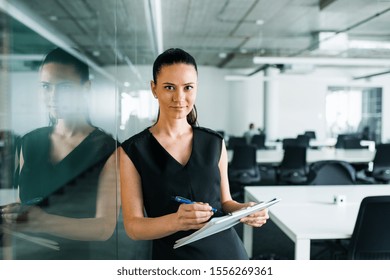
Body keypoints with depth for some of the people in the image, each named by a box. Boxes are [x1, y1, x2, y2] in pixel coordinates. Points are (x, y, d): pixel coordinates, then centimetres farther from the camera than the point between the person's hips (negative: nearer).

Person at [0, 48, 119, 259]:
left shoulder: (107, 150, -6)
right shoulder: (30, 143, 8)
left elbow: (106, 226, -13)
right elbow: (22, 201, 15)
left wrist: (45, 222, -28)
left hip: (76, 256, -3)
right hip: (27, 254, 4)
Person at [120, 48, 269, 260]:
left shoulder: (215, 142, 0)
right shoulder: (133, 151, -9)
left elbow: (223, 201, 9)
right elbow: (133, 226, -11)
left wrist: (244, 210, -12)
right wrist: (176, 221, -29)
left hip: (227, 251, 3)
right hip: (174, 256, -2)